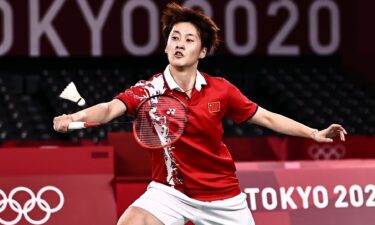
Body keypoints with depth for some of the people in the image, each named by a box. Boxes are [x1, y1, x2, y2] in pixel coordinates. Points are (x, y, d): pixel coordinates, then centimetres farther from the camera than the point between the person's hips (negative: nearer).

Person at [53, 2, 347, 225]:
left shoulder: (221, 90, -6)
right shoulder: (149, 90, -13)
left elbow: (266, 117, 5)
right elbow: (110, 108, -29)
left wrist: (314, 133, 1)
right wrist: (75, 117, -50)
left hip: (223, 196, 2)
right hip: (171, 190, -2)